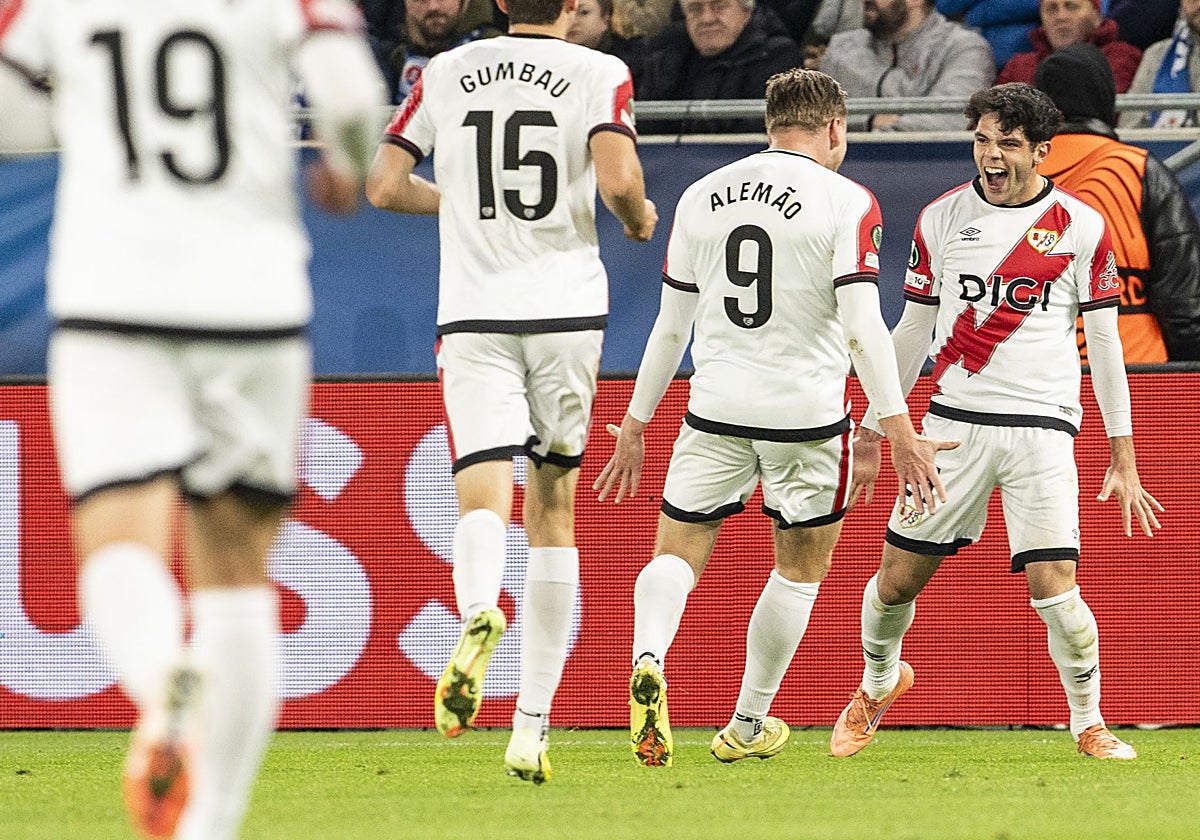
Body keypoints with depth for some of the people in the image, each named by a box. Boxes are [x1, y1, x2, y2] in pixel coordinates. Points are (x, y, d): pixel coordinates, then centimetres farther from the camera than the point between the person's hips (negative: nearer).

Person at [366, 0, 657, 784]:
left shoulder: (445, 74, 8)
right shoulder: (599, 74, 0)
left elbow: (383, 185, 6)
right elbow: (618, 181, -15)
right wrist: (640, 218, 8)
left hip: (474, 316, 0)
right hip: (568, 309, 0)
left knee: (484, 497, -11)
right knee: (553, 512, 12)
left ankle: (478, 611, -47)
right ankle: (532, 726, 10)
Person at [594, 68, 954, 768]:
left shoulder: (702, 197, 7)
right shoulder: (847, 202, -6)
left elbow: (672, 323, 11)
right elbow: (863, 324, -14)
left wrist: (637, 423, 18)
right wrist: (900, 432, -14)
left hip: (717, 406, 3)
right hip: (807, 409, -3)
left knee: (678, 552, 6)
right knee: (801, 568, 16)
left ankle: (649, 659, -25)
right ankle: (747, 727, 22)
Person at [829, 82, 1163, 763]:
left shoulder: (1082, 227, 0)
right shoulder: (942, 219, 6)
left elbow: (1106, 344, 4)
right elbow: (912, 332, 15)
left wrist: (1123, 458, 2)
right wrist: (871, 436, 15)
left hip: (1043, 427, -2)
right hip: (955, 424, 2)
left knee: (1054, 589, -14)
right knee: (898, 579, 2)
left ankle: (1090, 721, 9)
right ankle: (879, 681, 34)